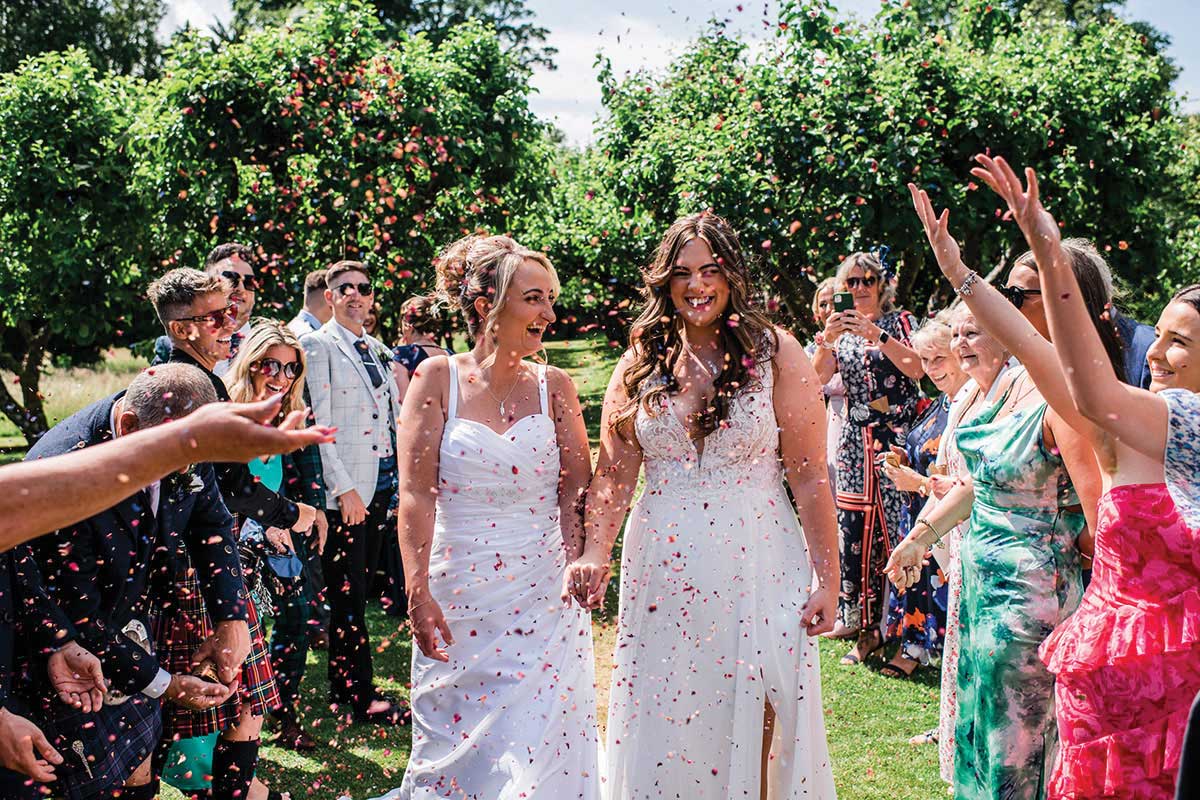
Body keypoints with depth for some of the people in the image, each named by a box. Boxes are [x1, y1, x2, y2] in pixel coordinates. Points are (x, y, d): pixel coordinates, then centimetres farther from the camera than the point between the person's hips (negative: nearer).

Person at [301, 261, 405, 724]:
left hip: (380, 479, 7)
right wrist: (344, 488, -16)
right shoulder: (319, 345, -5)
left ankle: (342, 685, 22)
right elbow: (318, 424, -11)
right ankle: (363, 698, 4)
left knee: (359, 584, 12)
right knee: (349, 591, -2)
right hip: (345, 487, -7)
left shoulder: (376, 348, 16)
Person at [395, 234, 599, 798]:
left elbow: (577, 491, 3)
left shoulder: (553, 386, 4)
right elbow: (415, 494, -7)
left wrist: (578, 569, -10)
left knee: (536, 754, 1)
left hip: (544, 599, 1)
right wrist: (418, 594, -12)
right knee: (454, 747, 9)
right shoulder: (438, 379, -2)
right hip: (458, 600, -1)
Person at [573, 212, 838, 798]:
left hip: (756, 567, -2)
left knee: (752, 727, 3)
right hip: (661, 570, 3)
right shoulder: (641, 363, 7)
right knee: (661, 729, 9)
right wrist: (595, 553, -12)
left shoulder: (775, 353, -2)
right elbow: (613, 472, 3)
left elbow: (810, 476, -4)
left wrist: (827, 579, -8)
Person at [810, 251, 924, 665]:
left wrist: (877, 335, -21)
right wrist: (826, 339, -15)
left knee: (887, 526, -6)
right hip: (856, 438, 4)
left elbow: (916, 370, -13)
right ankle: (854, 614, 9)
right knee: (853, 522, 0)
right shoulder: (842, 328, 15)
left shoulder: (898, 321, 3)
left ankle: (875, 625, 0)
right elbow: (819, 377, 2)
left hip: (895, 435, -4)